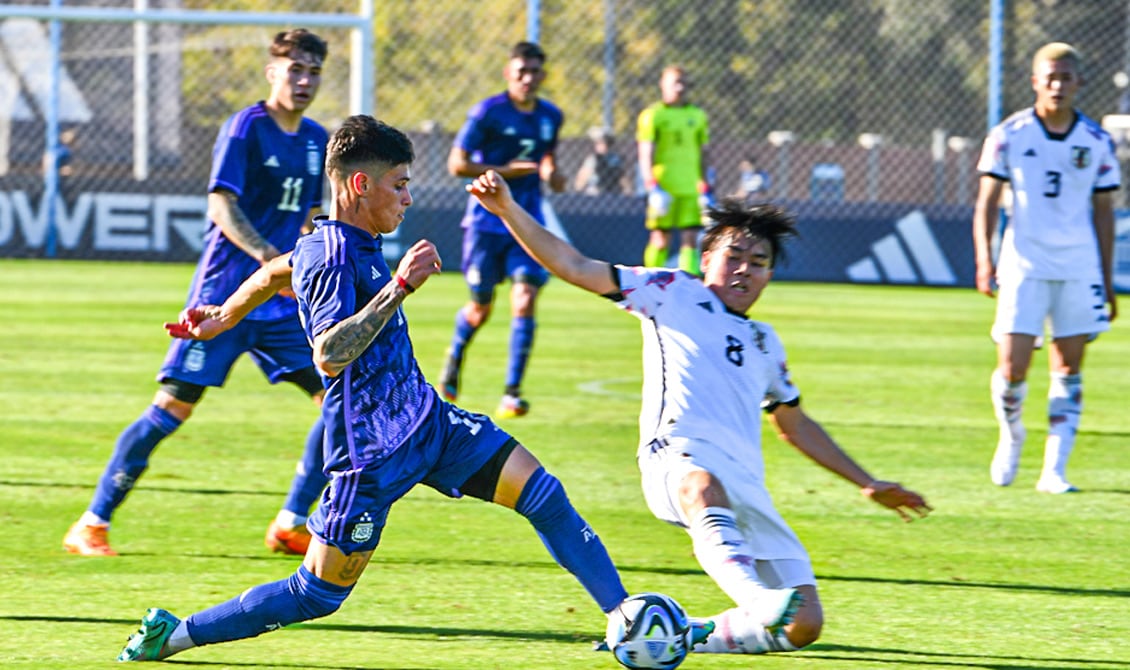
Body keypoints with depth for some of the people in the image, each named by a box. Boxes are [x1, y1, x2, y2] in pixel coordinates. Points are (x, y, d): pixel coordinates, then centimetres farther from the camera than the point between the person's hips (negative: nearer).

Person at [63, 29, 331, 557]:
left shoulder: (316, 140, 12)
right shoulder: (246, 127, -8)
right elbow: (222, 206, -18)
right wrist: (267, 256, -29)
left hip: (283, 304, 6)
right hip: (223, 296, -6)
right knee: (173, 406, -10)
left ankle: (292, 524, 4)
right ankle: (92, 525, -1)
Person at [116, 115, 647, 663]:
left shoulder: (356, 244, 9)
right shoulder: (330, 256, -19)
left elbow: (274, 273, 27)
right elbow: (329, 356, -33)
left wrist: (222, 318, 44)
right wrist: (400, 286, -32)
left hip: (427, 419, 9)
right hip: (371, 449, -9)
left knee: (544, 496, -2)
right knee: (318, 594, -3)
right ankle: (173, 635, 10)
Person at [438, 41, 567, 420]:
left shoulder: (551, 117, 7)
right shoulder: (487, 113, -9)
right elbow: (457, 164, -10)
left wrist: (551, 173, 3)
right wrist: (504, 171, -19)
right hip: (487, 221, -3)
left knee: (525, 301, -14)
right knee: (481, 307, 7)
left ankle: (512, 392, -12)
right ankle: (453, 361, 40)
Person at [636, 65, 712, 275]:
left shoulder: (697, 116, 13)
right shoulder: (652, 116, 0)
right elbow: (645, 155, -5)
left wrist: (706, 190, 13)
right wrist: (653, 188, -15)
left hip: (691, 190, 4)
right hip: (664, 190, -4)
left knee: (690, 239, -2)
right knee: (660, 240, -1)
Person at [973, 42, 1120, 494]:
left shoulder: (1096, 142, 5)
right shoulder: (1009, 135, 0)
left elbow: (1103, 212, 11)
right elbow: (987, 203, 2)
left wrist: (1107, 281, 10)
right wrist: (984, 260, -11)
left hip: (1078, 267, 2)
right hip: (1024, 265, -2)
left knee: (1069, 368, 0)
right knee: (1012, 368, -8)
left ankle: (1054, 470, 4)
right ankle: (1010, 436, 22)